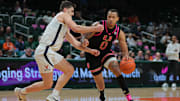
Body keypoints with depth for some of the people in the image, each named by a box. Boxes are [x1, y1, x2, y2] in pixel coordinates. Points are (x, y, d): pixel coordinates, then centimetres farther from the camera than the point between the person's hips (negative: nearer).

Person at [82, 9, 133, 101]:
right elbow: (85, 36, -18)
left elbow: (124, 49, -8)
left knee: (117, 70, -24)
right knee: (99, 82, 1)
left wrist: (126, 56, -31)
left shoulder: (119, 32, -12)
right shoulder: (98, 26, -22)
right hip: (93, 54, -2)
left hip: (106, 52, 2)